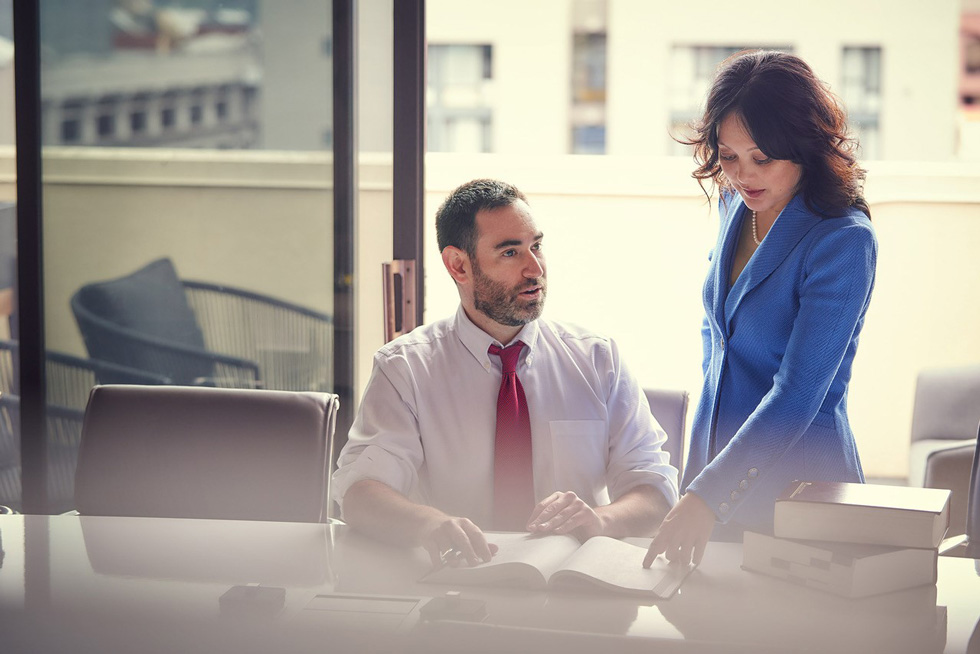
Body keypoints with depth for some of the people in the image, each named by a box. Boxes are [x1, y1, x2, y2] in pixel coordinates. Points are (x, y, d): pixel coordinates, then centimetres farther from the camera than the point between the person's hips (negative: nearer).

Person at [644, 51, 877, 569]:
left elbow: (798, 393, -25)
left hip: (797, 484, -7)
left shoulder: (844, 240, -19)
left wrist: (707, 495, -32)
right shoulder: (735, 205, 4)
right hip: (715, 459, 7)